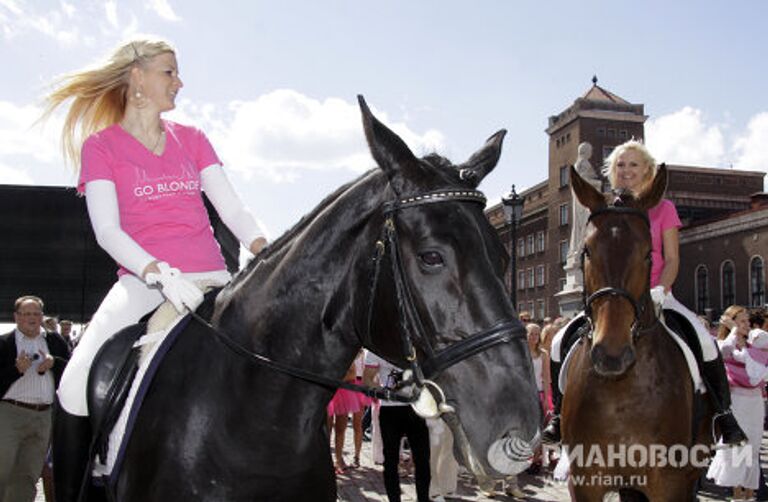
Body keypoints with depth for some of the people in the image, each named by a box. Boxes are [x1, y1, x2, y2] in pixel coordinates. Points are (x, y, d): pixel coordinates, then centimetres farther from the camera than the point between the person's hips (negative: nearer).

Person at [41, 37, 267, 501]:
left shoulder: (192, 139, 15)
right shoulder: (100, 144, 5)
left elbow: (232, 209, 6)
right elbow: (107, 230, -7)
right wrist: (161, 273, -24)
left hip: (212, 281, 3)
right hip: (143, 282, -2)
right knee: (76, 387, -21)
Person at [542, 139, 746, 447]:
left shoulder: (663, 208, 6)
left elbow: (672, 260, 1)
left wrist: (660, 290, -17)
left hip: (655, 295, -2)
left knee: (704, 341, -25)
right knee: (560, 342, -15)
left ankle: (724, 415, -6)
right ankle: (561, 417, 0)